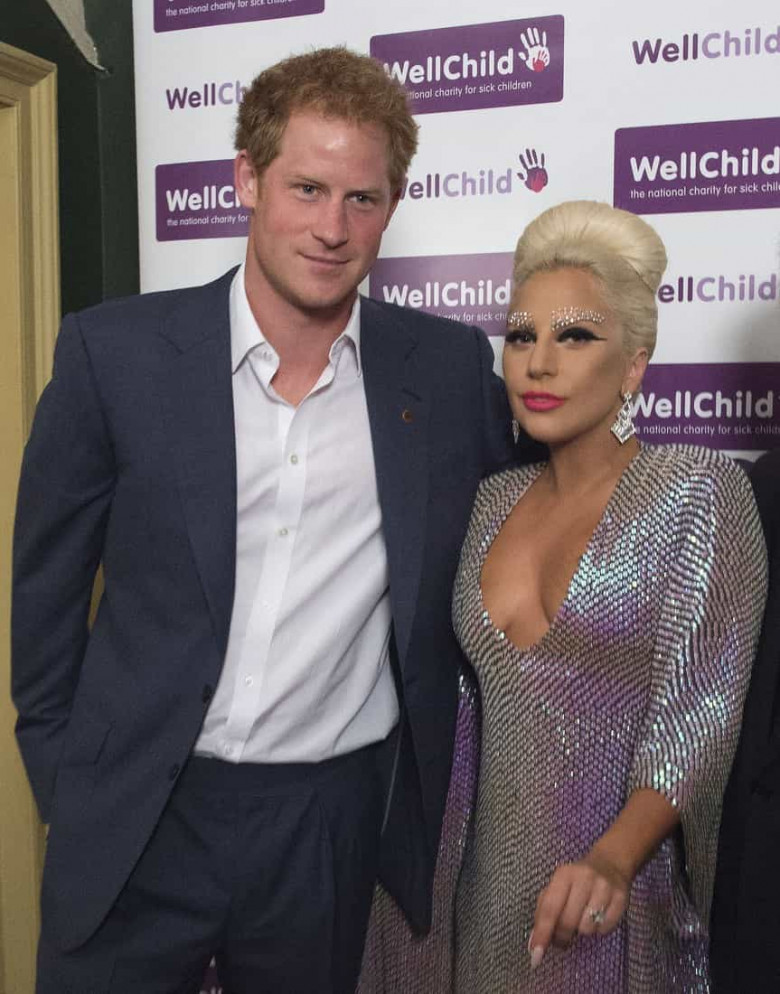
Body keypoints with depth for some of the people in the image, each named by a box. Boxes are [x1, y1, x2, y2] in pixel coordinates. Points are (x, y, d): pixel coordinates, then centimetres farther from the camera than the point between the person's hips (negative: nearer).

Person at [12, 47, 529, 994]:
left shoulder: (450, 367, -4)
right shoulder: (114, 351, -7)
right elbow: (45, 584, 1)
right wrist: (64, 778, 4)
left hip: (334, 820, 1)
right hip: (136, 820, 0)